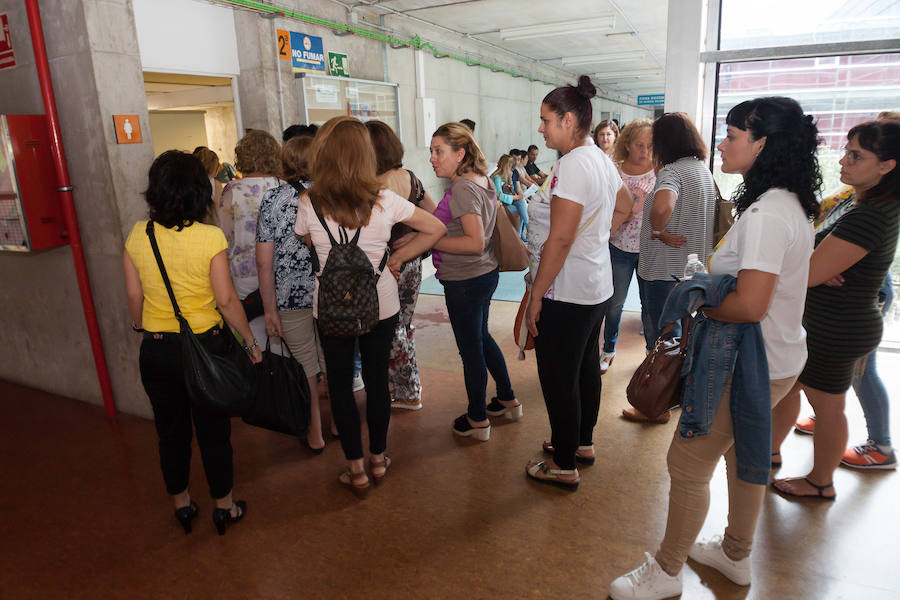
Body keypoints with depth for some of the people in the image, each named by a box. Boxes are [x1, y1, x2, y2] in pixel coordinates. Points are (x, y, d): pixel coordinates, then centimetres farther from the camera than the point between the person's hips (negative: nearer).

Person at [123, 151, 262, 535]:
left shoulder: (137, 236, -4)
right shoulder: (210, 237, -15)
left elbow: (134, 297, 3)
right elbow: (227, 300, -15)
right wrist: (250, 342, -4)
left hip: (156, 350, 4)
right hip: (205, 346, -3)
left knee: (171, 432, 18)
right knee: (213, 431, 12)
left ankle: (181, 505, 36)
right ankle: (224, 506, 28)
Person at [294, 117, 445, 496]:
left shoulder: (308, 204, -10)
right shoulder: (384, 201, -8)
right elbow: (436, 229, 1)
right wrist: (397, 258, 4)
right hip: (380, 304, 1)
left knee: (339, 384, 13)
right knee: (377, 380, 14)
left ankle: (356, 469, 21)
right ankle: (378, 458, 30)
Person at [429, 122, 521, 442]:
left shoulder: (462, 188, -21)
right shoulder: (481, 181, 8)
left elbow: (475, 243, -27)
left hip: (466, 281, -10)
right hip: (485, 274, 10)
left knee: (470, 348, 5)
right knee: (482, 338, 25)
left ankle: (477, 420, 22)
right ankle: (508, 400, 39)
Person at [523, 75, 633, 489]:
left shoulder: (573, 164, -19)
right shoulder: (601, 159, 10)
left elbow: (560, 239, -23)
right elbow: (624, 208, 27)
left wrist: (536, 295, -18)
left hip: (568, 292, -10)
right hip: (598, 285, 10)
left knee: (559, 378, 2)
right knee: (586, 367, 20)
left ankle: (563, 465, 16)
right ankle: (583, 442, 38)